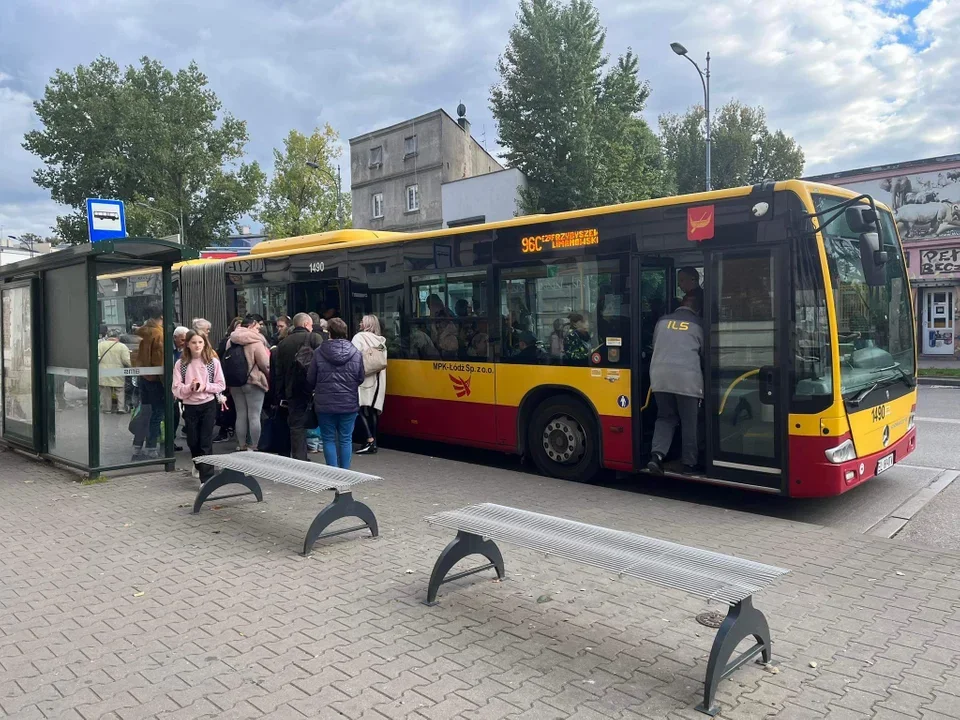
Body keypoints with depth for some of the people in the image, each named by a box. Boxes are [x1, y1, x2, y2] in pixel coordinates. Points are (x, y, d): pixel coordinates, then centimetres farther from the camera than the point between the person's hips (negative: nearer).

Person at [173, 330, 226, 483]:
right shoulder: (180, 364, -3)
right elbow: (176, 389, -5)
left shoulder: (213, 362, -5)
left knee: (206, 443, -2)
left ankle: (206, 479, 2)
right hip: (190, 407, 2)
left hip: (208, 406, -2)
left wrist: (205, 386, -16)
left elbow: (221, 385, -2)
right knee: (192, 441, 16)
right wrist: (190, 387, -22)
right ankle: (198, 465, 46)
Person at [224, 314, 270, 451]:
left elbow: (227, 362, 12)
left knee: (241, 415, 13)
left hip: (234, 383, 7)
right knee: (254, 416, -1)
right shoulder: (255, 341, -15)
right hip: (253, 382, -6)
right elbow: (265, 364, -15)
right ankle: (254, 447, 2)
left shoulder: (231, 341, 7)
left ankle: (241, 446, 18)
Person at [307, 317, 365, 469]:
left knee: (329, 439, 9)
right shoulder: (356, 353, -4)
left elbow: (310, 380, -2)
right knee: (346, 439, 10)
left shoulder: (318, 353, -8)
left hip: (325, 404, -1)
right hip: (349, 404, 1)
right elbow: (360, 379, 3)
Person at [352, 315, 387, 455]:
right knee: (373, 409, 10)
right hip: (378, 379, 7)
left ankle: (370, 442, -14)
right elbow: (382, 361, 11)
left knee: (363, 409, -6)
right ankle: (373, 442, 13)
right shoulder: (381, 341, 12)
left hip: (365, 378, -7)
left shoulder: (359, 337, -6)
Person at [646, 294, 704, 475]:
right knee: (689, 421, 9)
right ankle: (690, 462, 14)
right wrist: (700, 370, 34)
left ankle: (657, 455, -4)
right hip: (686, 377, -3)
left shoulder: (663, 321, 13)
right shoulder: (697, 324, 7)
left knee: (665, 417, 14)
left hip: (660, 375, 3)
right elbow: (704, 352, 15)